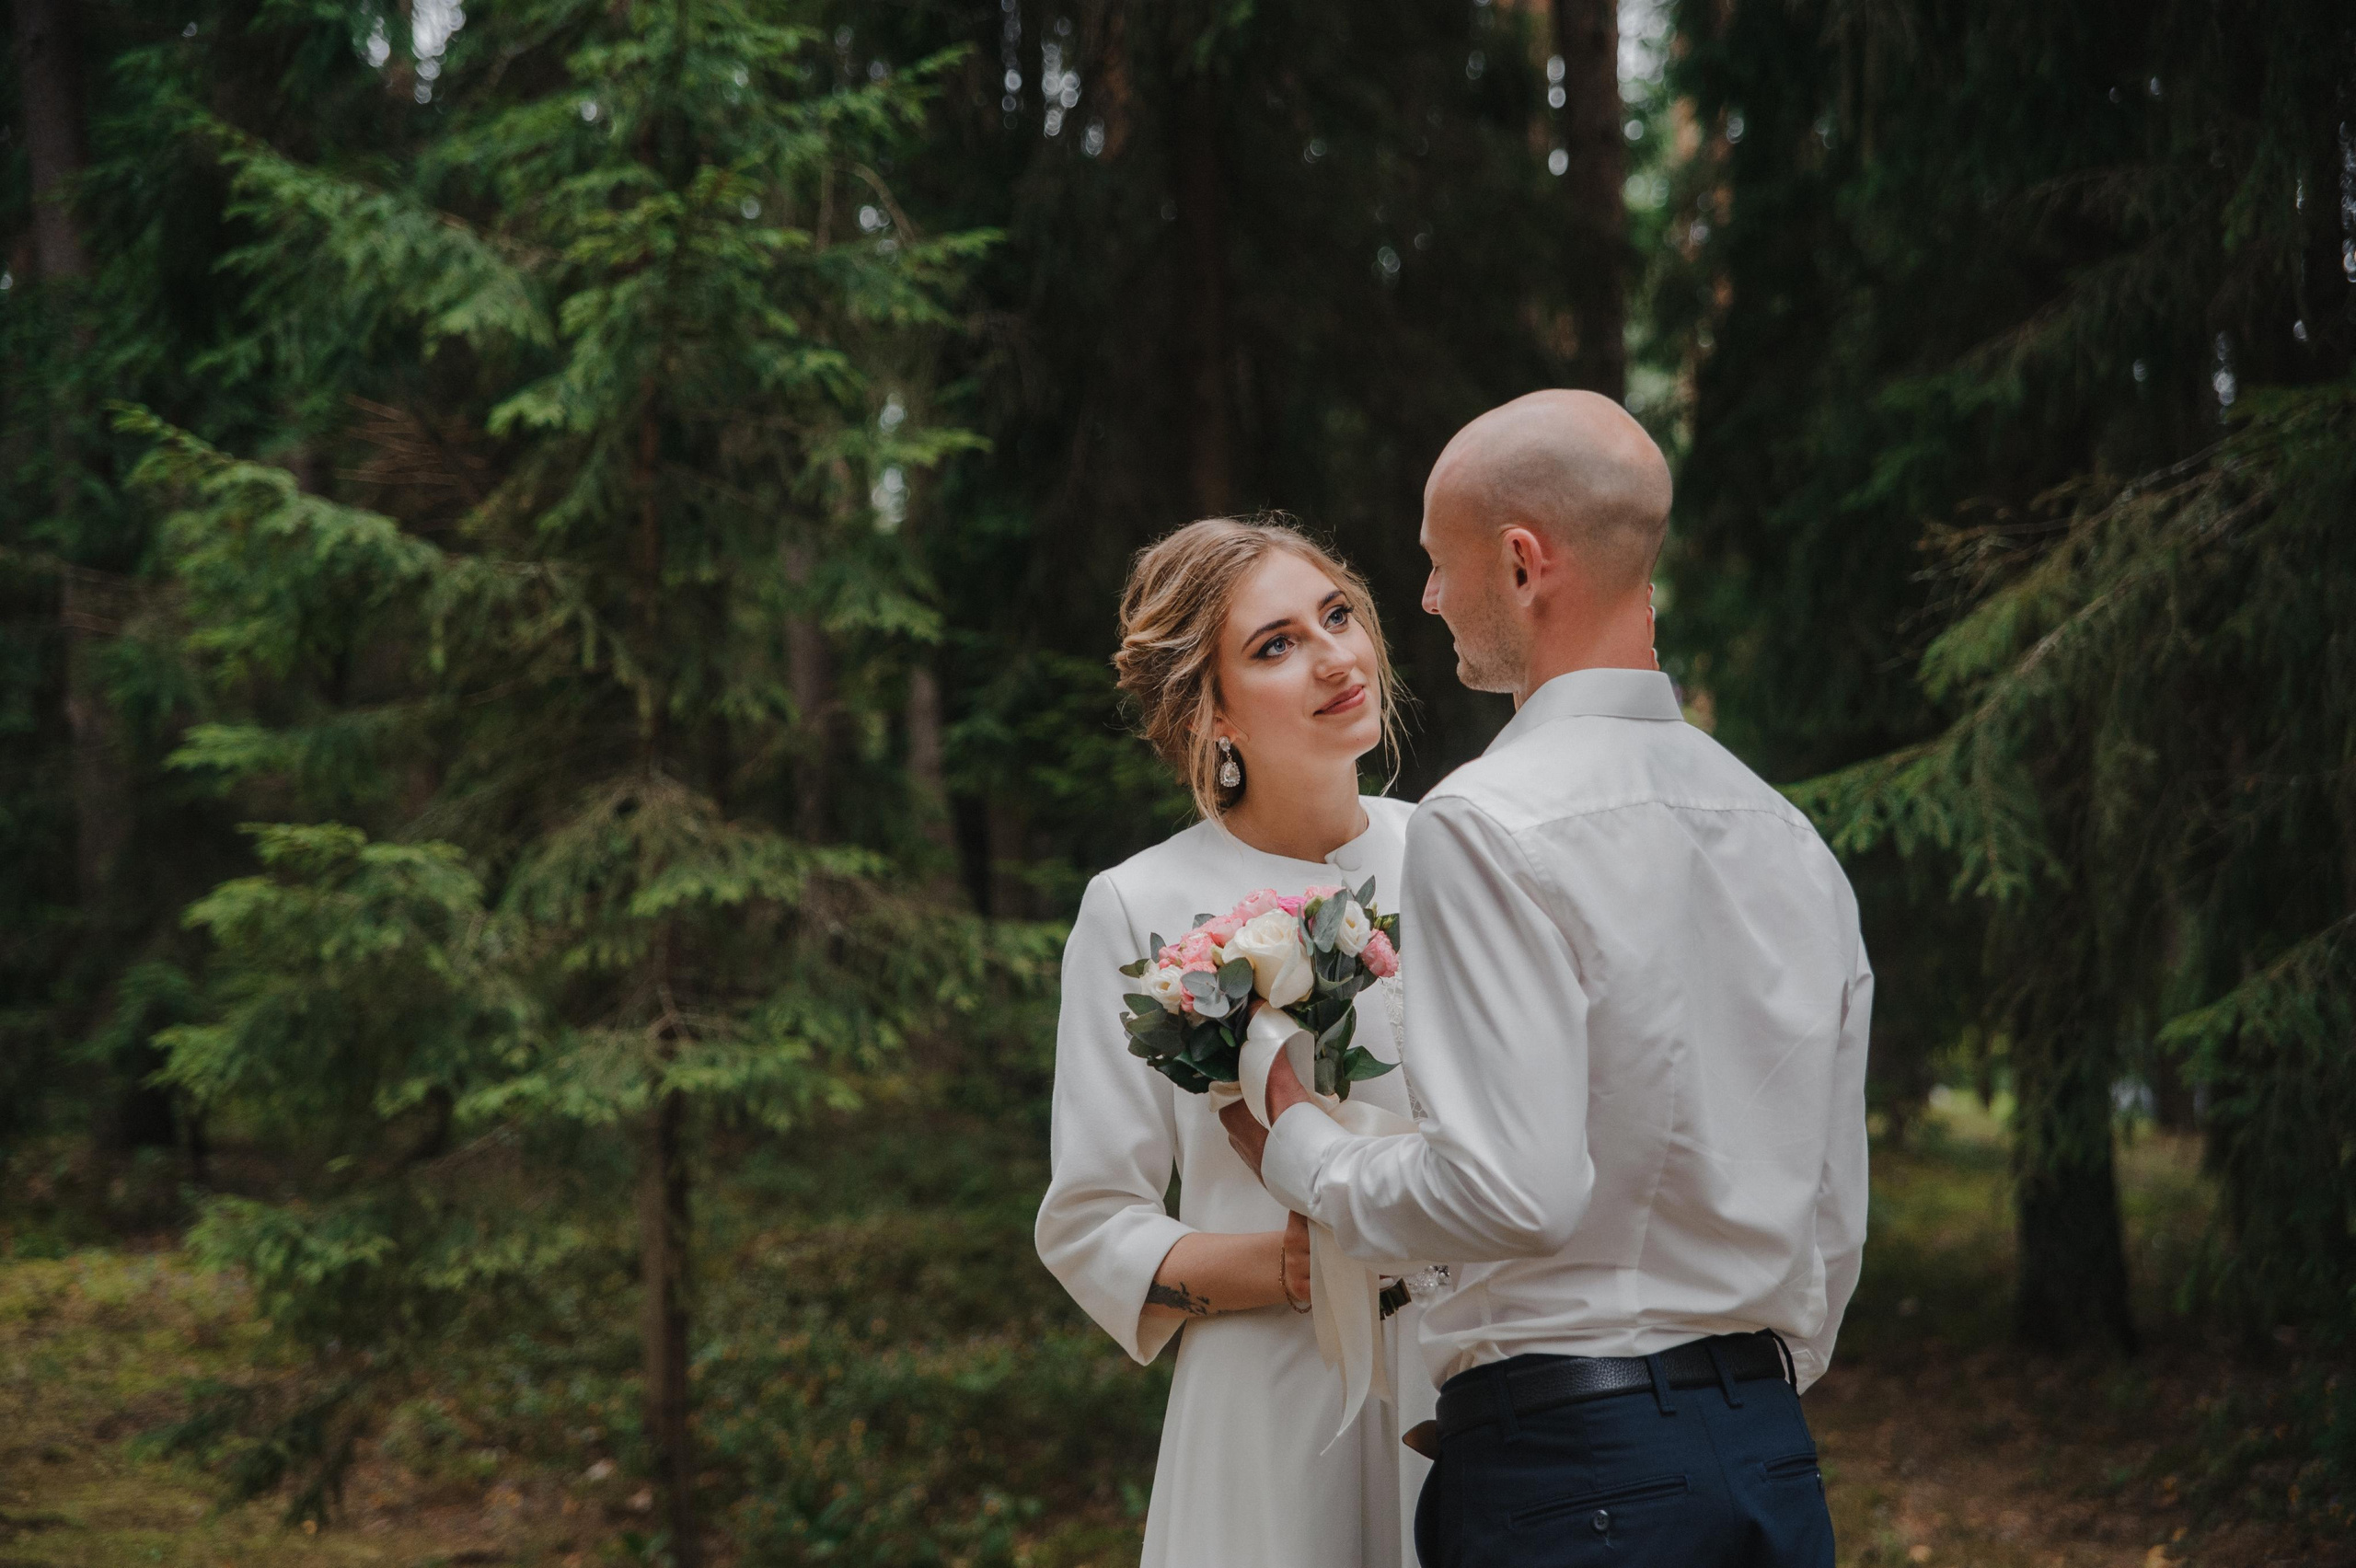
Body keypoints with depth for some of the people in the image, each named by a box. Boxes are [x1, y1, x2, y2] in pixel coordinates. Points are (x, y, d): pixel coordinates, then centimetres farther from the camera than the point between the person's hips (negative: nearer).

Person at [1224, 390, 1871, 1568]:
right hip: (1774, 1458, 7)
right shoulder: (1789, 839, 11)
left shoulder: (1490, 822, -13)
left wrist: (1298, 1150, -4)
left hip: (1569, 1467, -7)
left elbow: (1513, 1190, -21)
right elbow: (1832, 1220, 15)